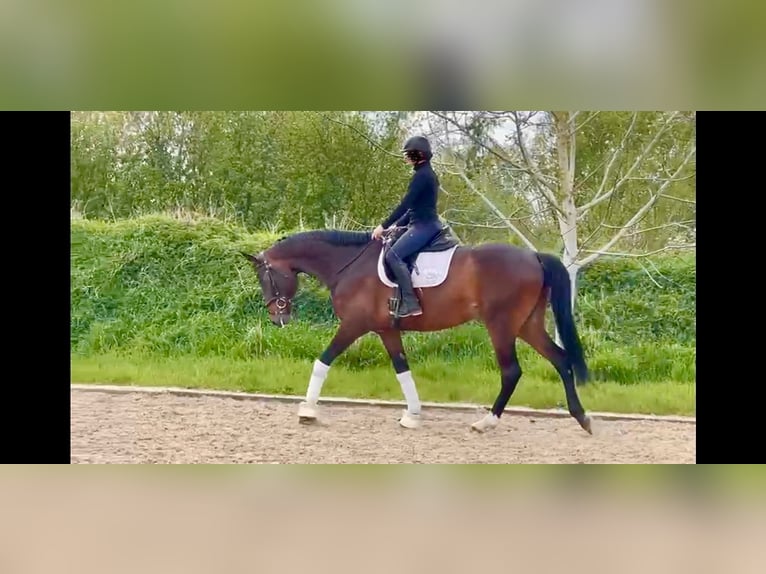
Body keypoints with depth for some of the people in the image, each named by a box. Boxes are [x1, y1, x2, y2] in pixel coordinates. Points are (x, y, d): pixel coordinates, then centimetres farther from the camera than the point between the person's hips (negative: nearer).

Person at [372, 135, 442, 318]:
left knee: (393, 255, -20)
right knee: (399, 254, 18)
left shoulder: (421, 175, -14)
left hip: (424, 226, -11)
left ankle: (410, 303, -24)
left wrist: (384, 226, -14)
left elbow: (405, 205, -18)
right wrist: (396, 225, 20)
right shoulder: (427, 173, 18)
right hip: (426, 224, 11)